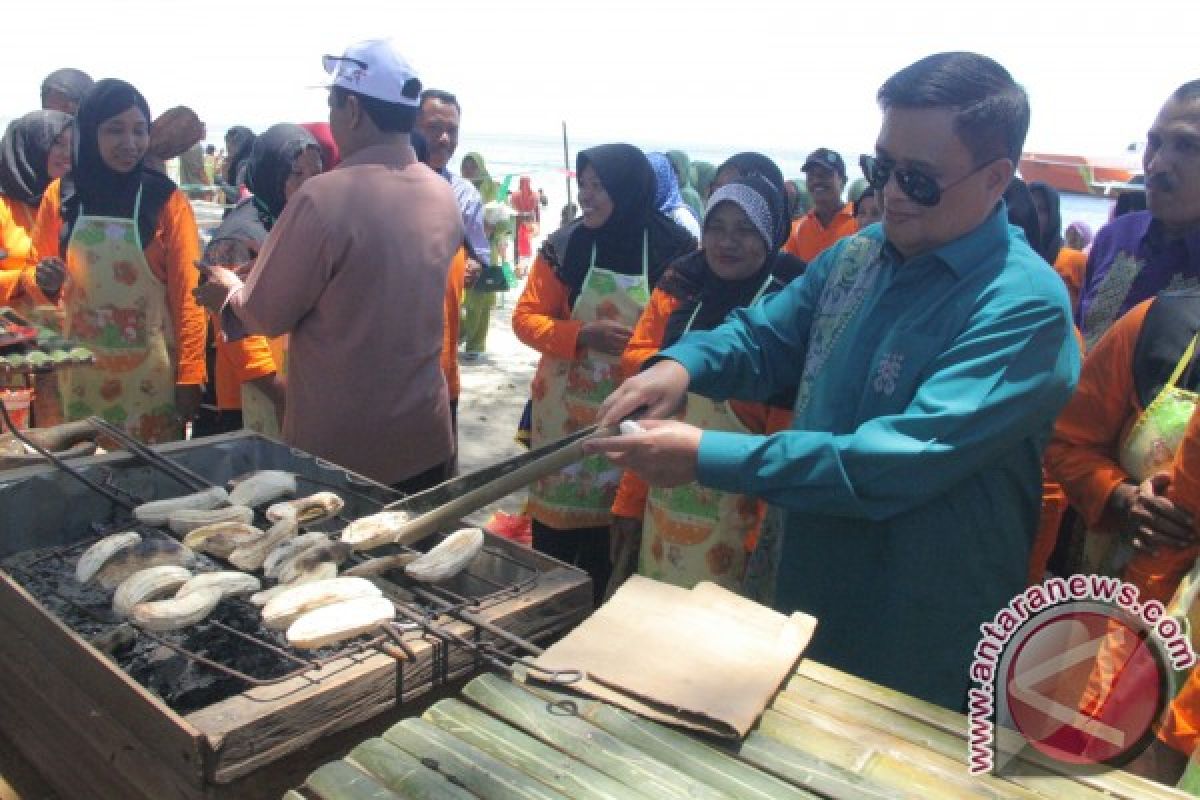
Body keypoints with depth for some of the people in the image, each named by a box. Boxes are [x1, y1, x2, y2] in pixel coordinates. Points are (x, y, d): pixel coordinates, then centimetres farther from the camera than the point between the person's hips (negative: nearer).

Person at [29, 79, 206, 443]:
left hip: (150, 374, -2)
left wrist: (189, 375, -11)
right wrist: (43, 280, -9)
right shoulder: (60, 196, 2)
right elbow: (41, 282, 14)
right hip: (81, 372, 3)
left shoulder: (166, 199, -7)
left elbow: (186, 294, -8)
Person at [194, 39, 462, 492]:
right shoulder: (444, 197, 0)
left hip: (342, 445, -5)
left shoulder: (324, 197, -20)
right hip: (426, 437, 6)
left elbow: (266, 315, -10)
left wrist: (230, 292, 12)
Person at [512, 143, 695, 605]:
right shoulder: (564, 245, -4)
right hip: (567, 411, 1)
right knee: (554, 519, 7)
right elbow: (526, 317, -2)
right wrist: (582, 335, -19)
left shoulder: (673, 250, -5)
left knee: (613, 527, 8)